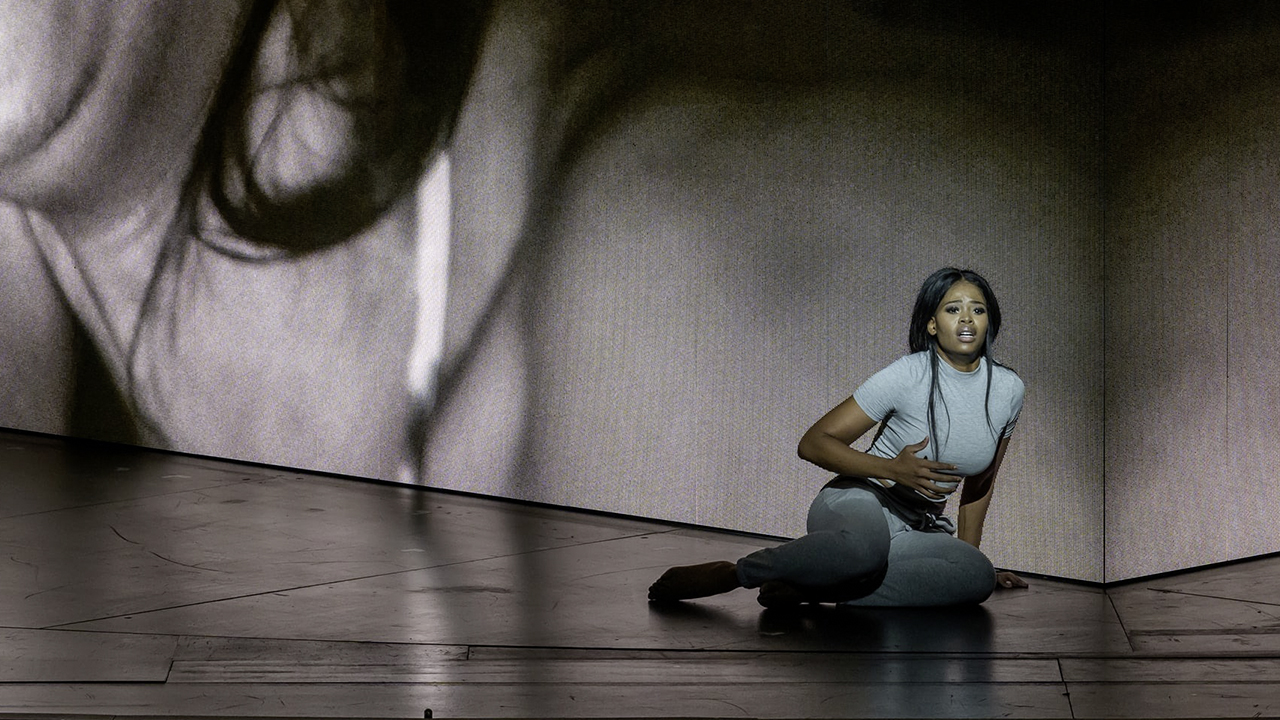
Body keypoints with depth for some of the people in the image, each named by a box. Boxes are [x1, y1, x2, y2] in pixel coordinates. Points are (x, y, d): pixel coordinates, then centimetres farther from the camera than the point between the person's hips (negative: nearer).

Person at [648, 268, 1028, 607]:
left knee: (978, 577, -31)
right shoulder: (907, 376, -12)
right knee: (864, 546, -45)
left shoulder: (1008, 389, 1)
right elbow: (813, 443, -11)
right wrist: (892, 470, -24)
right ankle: (730, 574, -19)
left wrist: (967, 553, 19)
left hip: (918, 529, 5)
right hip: (858, 502, -5)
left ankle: (807, 586, -22)